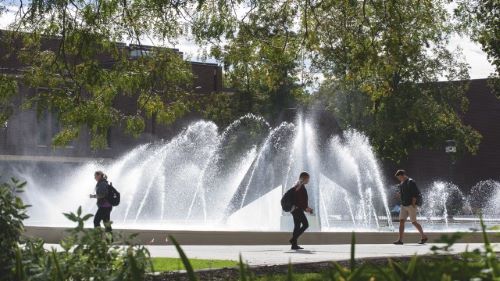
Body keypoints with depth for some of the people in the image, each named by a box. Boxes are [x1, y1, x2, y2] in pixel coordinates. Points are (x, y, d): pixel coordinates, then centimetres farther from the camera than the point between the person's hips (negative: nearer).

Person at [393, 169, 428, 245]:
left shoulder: (410, 182, -13)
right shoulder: (401, 183, 13)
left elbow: (415, 194, -17)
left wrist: (413, 204, -19)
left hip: (411, 205, -8)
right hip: (404, 206, 8)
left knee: (414, 222, -1)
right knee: (401, 221, -3)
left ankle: (424, 237, 14)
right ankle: (400, 240, -6)